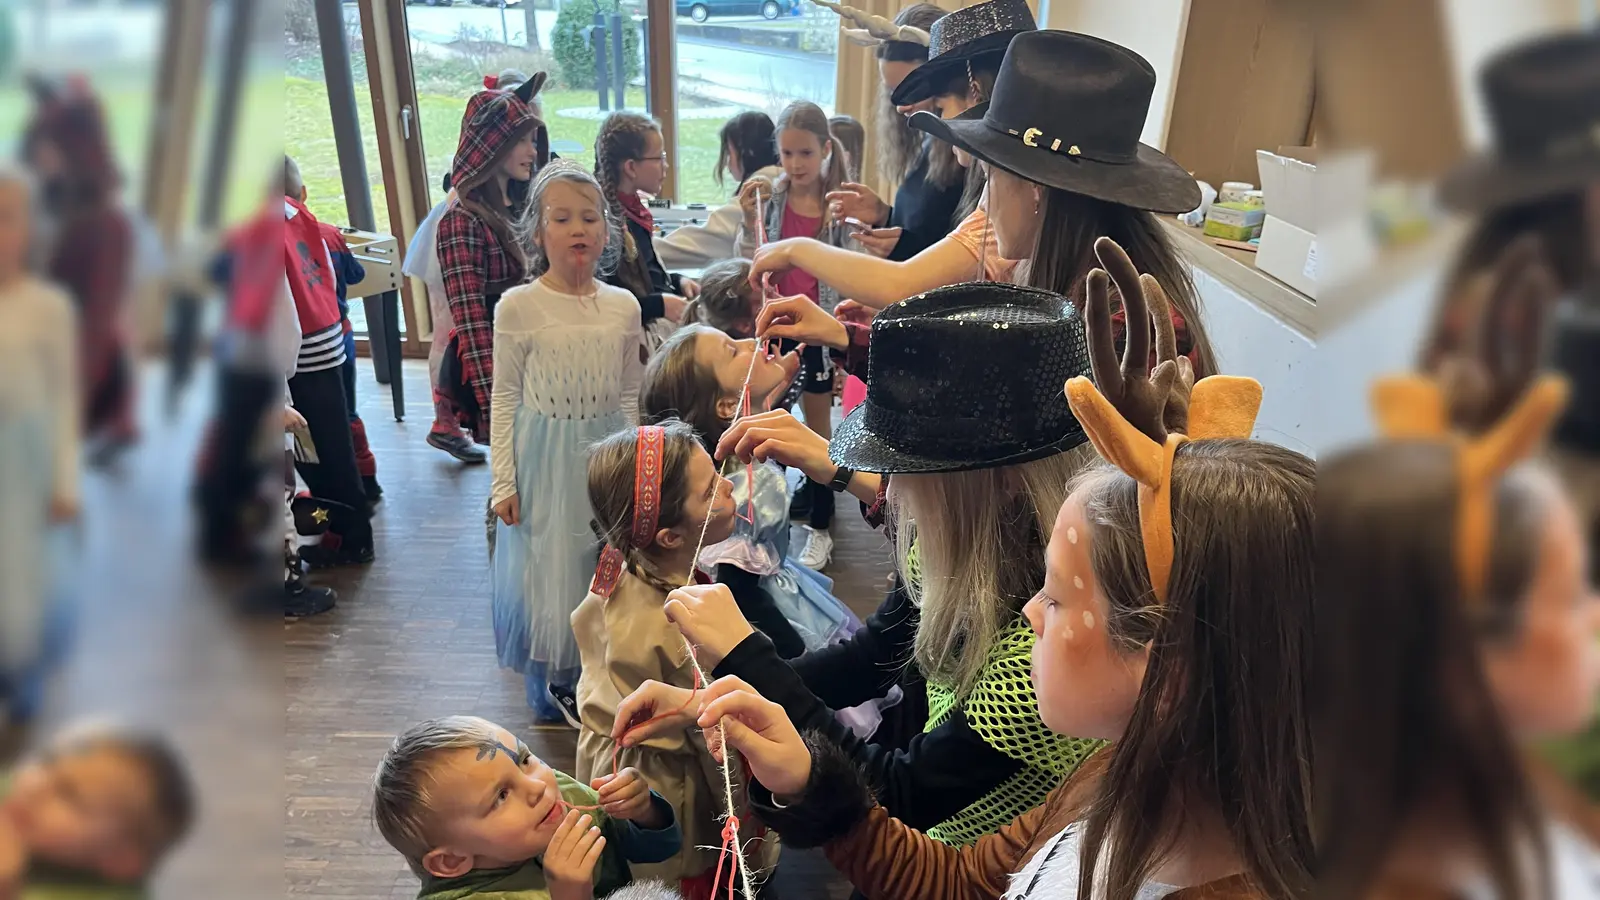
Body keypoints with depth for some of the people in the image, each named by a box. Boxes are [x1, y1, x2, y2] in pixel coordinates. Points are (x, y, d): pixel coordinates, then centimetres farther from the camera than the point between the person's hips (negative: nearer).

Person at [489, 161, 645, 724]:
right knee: (549, 571, 7)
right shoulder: (518, 306, -8)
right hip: (545, 459, -2)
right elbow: (505, 399, -4)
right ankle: (551, 688, 28)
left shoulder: (623, 307, 0)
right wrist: (502, 482, -6)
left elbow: (628, 396, 8)